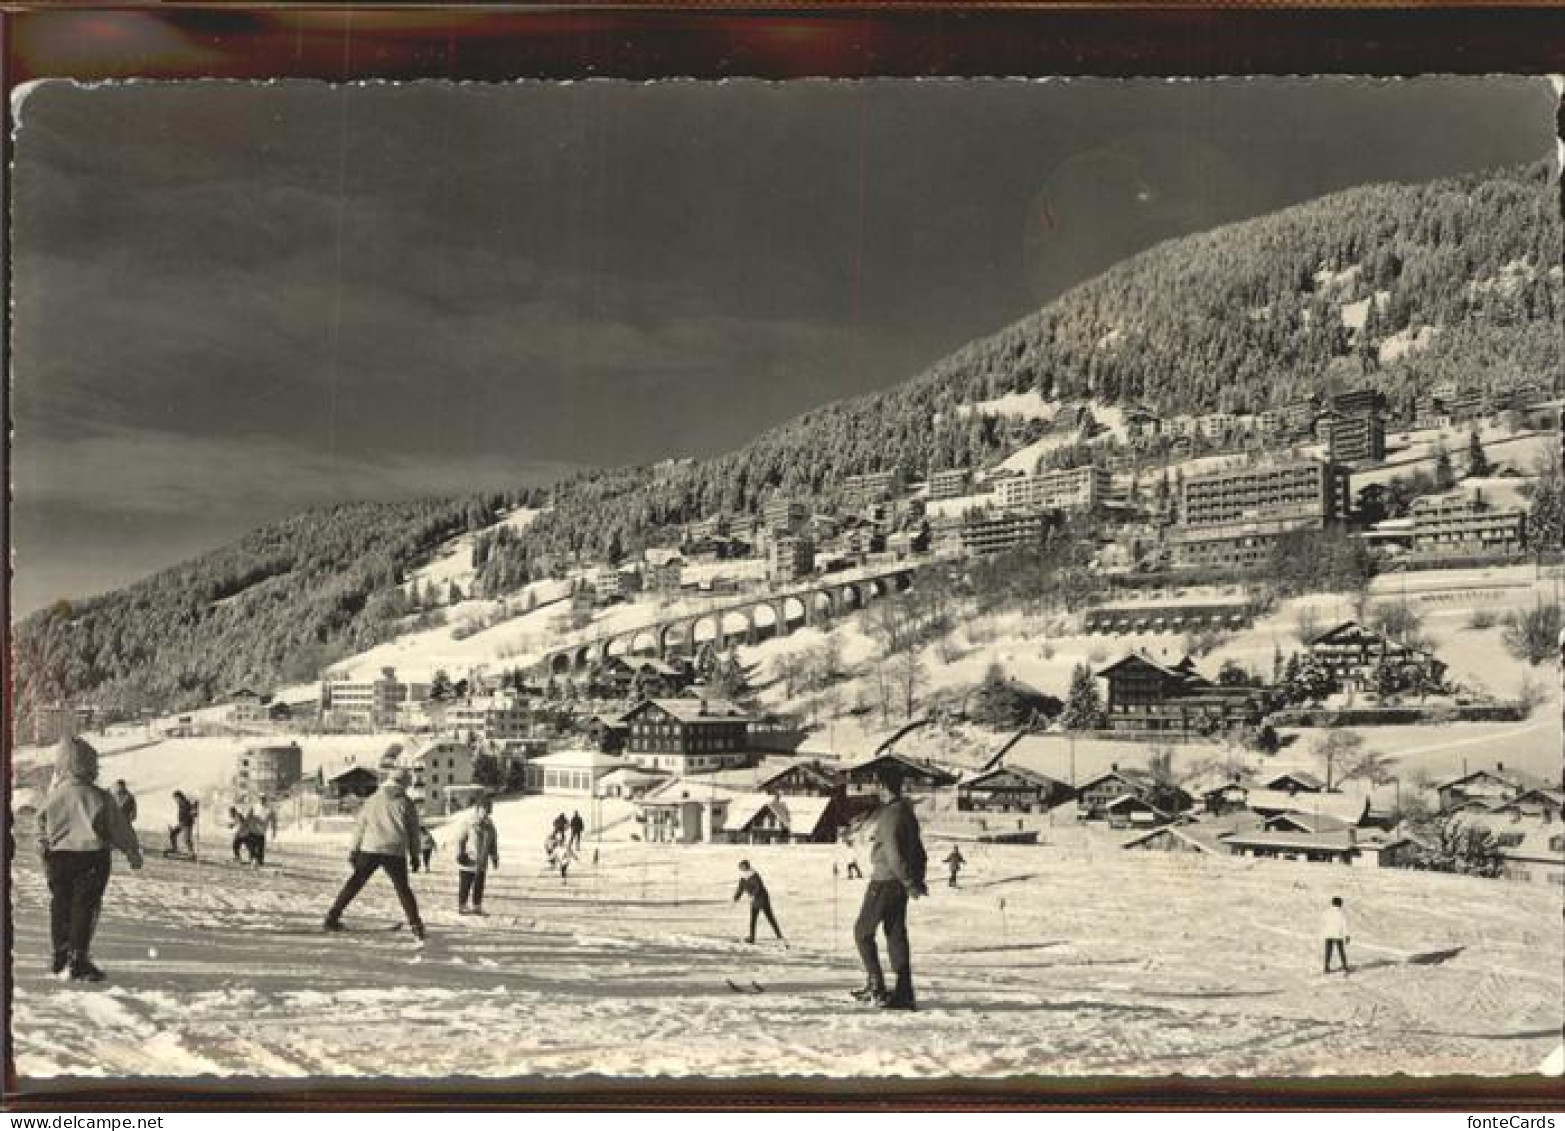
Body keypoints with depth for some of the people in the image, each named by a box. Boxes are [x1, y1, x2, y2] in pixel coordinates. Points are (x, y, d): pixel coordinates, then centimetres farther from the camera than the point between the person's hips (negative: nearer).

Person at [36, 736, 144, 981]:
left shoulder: (51, 798, -1)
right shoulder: (100, 798, -9)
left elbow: (42, 832, 8)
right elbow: (120, 828, -2)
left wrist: (45, 853, 24)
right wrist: (133, 853, 10)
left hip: (58, 857, 4)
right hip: (92, 855, -3)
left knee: (60, 906, 14)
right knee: (85, 907, -1)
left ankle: (61, 957, 22)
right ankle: (78, 961, -4)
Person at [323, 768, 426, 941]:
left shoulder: (372, 801, 10)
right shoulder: (406, 803, 4)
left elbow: (360, 827, 10)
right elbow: (413, 831, 7)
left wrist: (353, 851, 16)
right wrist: (414, 856, 15)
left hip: (370, 849, 2)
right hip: (395, 853, -2)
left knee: (354, 883, 11)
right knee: (403, 888, 8)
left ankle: (332, 917, 9)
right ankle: (415, 924, -1)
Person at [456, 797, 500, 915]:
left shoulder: (489, 825, 7)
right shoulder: (469, 823, -9)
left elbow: (493, 843, 16)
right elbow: (460, 839, -8)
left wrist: (494, 857, 13)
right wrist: (459, 853, -16)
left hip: (482, 862, 5)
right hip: (468, 861, -5)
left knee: (479, 886, 10)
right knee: (465, 885, 0)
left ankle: (477, 907, 17)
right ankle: (461, 907, 7)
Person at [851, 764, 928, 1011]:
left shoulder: (888, 815, -17)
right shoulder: (907, 812, 12)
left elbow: (894, 854, -21)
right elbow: (918, 851, 16)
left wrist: (909, 882, -15)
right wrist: (917, 879, 16)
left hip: (884, 881, -8)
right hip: (901, 884, 8)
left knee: (863, 931, 4)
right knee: (896, 936, 8)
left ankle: (875, 984, -1)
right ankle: (904, 993, 5)